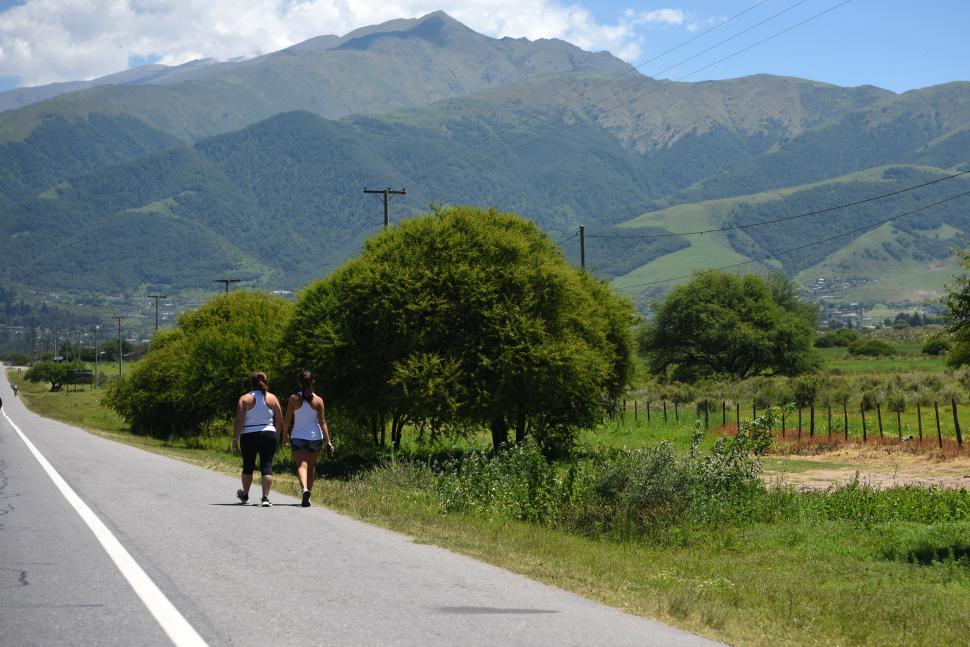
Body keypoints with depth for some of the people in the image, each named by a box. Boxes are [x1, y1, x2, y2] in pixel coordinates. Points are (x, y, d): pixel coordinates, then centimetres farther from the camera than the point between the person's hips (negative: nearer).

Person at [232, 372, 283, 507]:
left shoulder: (245, 399, -2)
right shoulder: (272, 398, 2)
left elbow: (239, 422, -8)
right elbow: (280, 422, 4)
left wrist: (235, 440, -4)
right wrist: (274, 432, 22)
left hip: (249, 436, 0)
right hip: (269, 435, 0)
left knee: (248, 466, 16)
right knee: (267, 465, -1)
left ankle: (245, 495, 33)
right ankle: (265, 497, -13)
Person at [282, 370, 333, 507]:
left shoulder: (294, 399, -4)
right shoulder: (318, 400, -3)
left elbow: (287, 420, -2)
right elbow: (322, 422, -6)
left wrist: (285, 436, 12)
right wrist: (328, 442, -4)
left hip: (298, 437, -2)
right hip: (315, 437, 2)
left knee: (302, 465, -10)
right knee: (311, 466, 18)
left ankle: (305, 489, -36)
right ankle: (308, 494, 25)